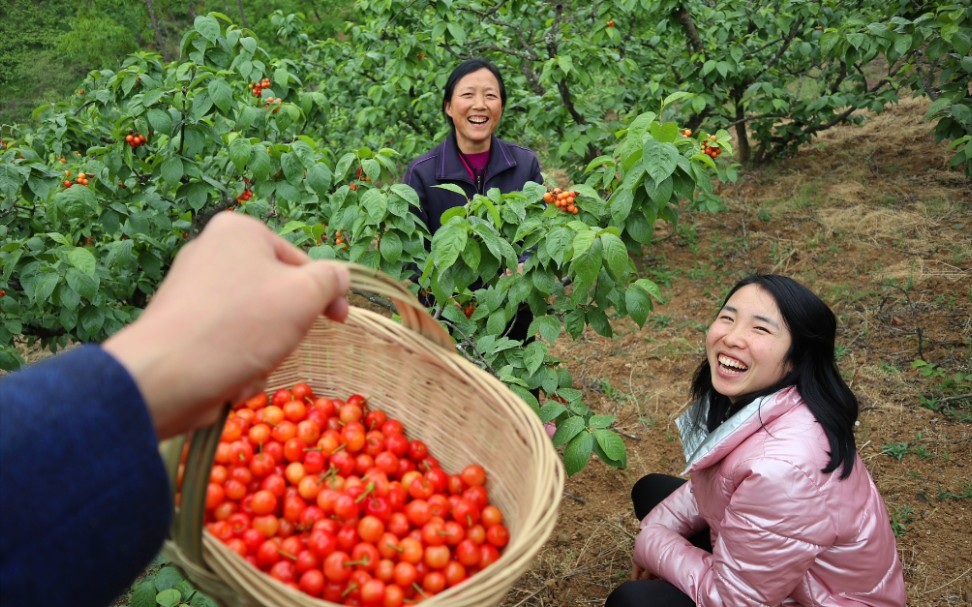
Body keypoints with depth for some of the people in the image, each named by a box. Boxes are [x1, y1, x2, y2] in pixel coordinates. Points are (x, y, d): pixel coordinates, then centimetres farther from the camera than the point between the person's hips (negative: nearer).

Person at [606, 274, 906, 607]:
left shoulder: (782, 467, -38)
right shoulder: (743, 397, -12)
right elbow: (713, 481, 10)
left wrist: (652, 547, -11)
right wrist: (655, 529, -3)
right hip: (771, 562, 8)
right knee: (651, 490, 12)